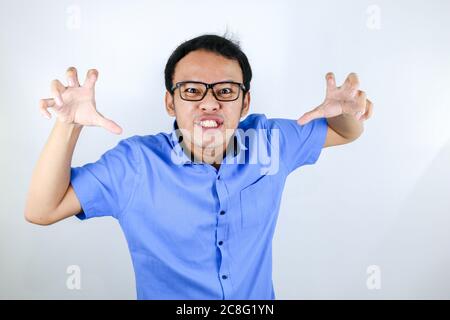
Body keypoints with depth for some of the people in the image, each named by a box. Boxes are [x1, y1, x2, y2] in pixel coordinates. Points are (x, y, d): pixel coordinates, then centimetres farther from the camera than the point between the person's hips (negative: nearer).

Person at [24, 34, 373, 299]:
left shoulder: (270, 142, -13)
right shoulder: (134, 164, -20)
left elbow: (345, 133, 0)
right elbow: (42, 210, -17)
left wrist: (345, 111, -24)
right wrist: (68, 126, -31)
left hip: (259, 296, 3)